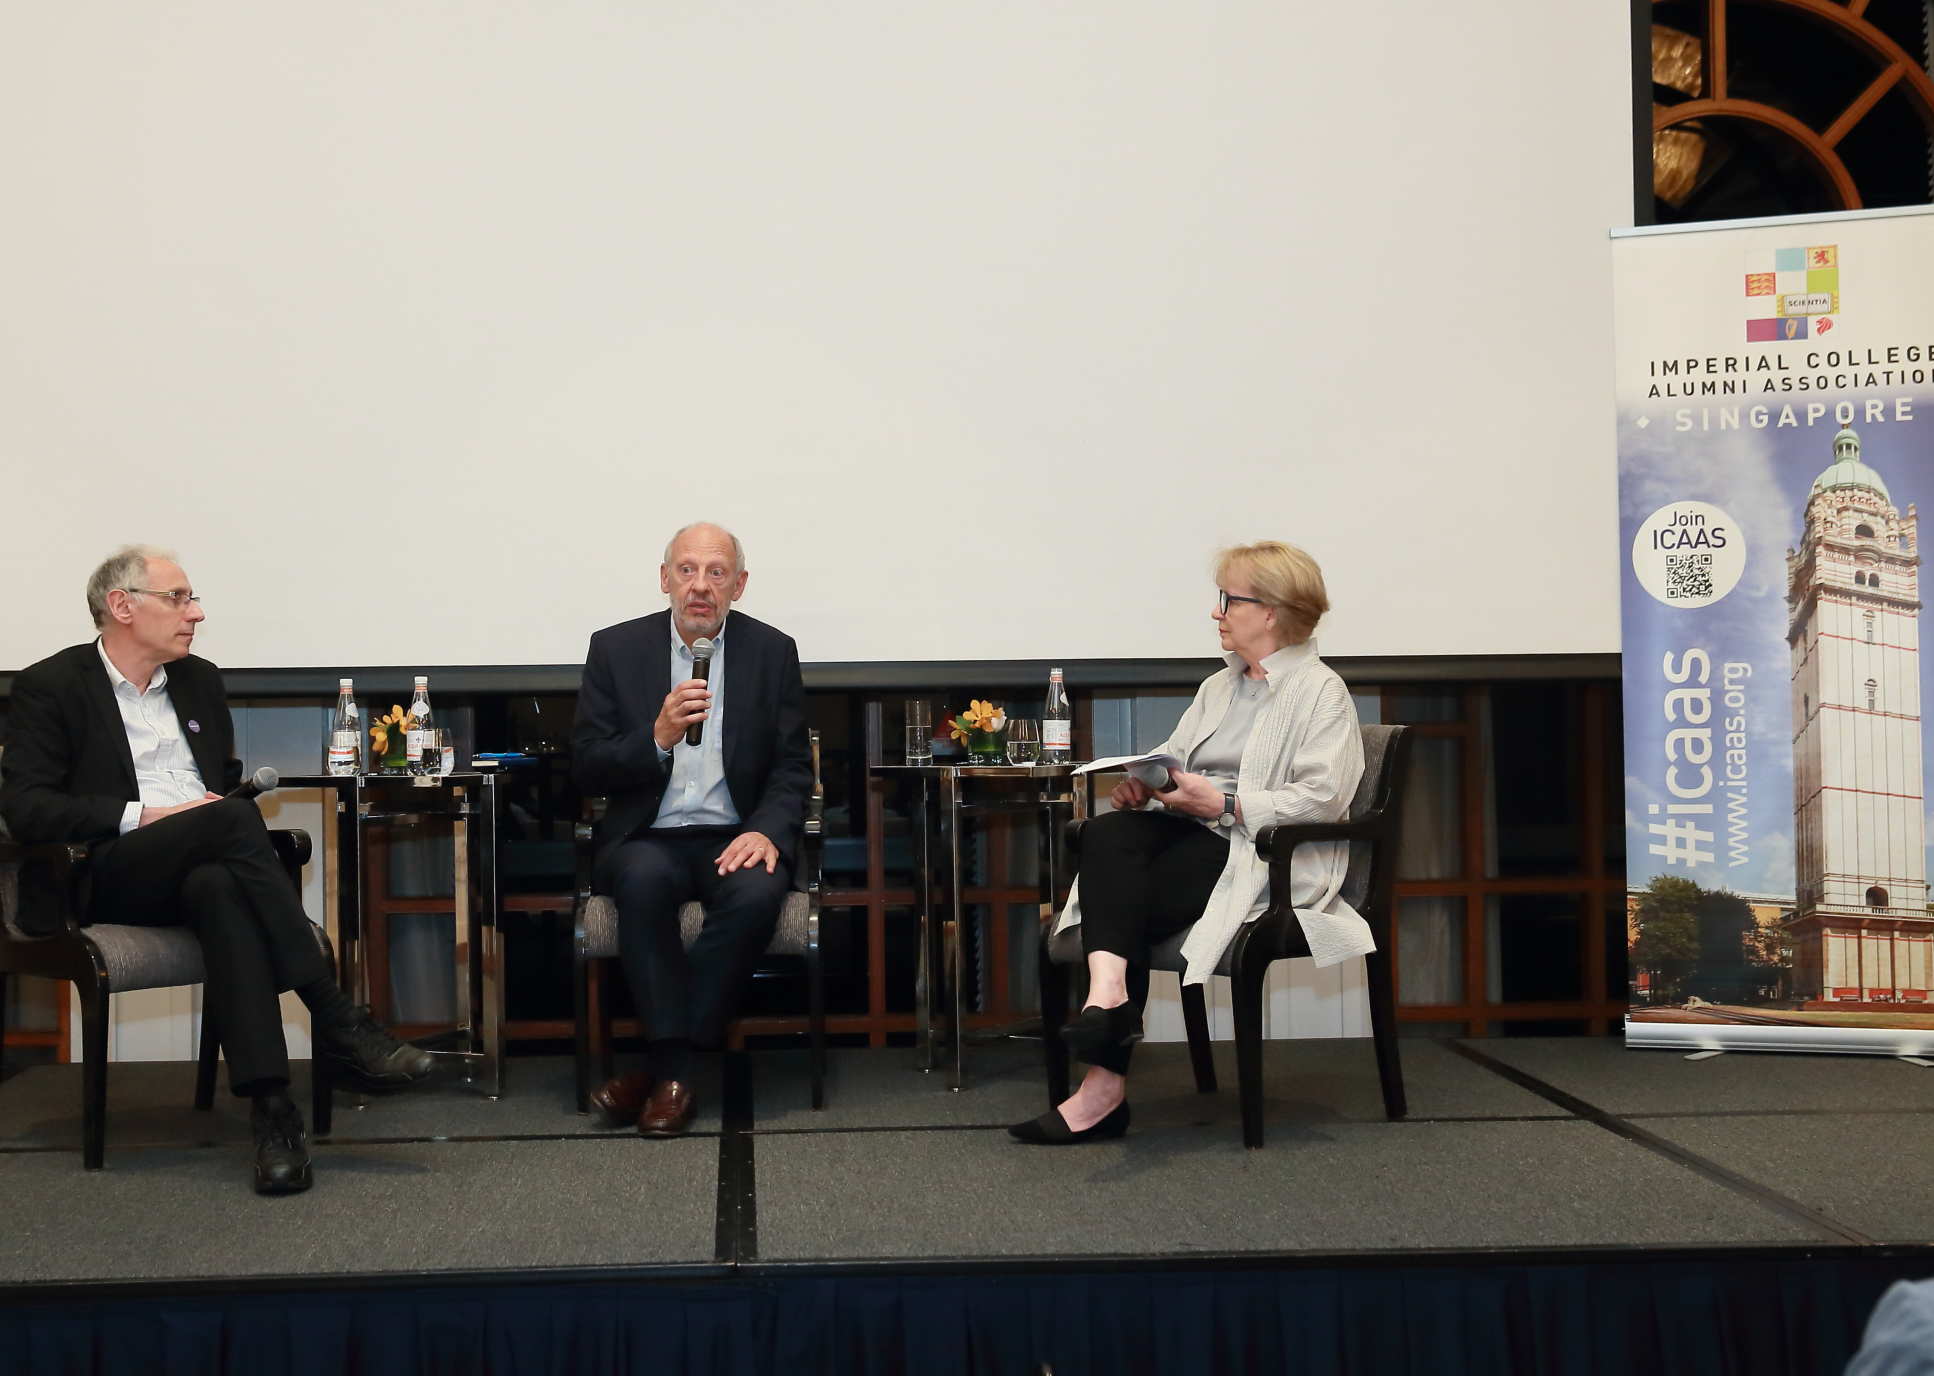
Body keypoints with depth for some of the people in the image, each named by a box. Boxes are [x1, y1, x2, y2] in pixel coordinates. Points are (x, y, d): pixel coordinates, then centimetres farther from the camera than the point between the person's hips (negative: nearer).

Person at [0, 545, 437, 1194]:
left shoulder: (199, 680, 20)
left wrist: (231, 798, 2)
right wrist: (142, 815, -17)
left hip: (204, 865, 4)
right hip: (111, 878, -4)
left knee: (218, 887, -36)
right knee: (235, 818, -33)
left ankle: (270, 1104, -46)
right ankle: (336, 1023, -35)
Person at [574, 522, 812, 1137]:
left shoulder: (772, 651, 6)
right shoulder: (616, 648, 4)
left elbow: (793, 768, 5)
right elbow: (588, 768, 0)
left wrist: (766, 832, -15)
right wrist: (658, 737, -19)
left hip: (735, 839, 1)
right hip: (647, 839, 0)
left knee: (756, 893, -33)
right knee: (645, 878, -35)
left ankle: (658, 1067, -24)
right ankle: (674, 1068, -29)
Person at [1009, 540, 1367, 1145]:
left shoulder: (1320, 692, -1)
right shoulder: (1218, 687, 27)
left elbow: (1322, 798, -14)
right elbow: (1171, 757, 20)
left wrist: (1224, 803, -18)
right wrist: (1140, 780, -4)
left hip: (1269, 855, -7)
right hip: (1194, 834, 7)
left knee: (1122, 904, -26)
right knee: (1108, 834, -27)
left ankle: (1105, 1087, -26)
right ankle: (1107, 994, -43)